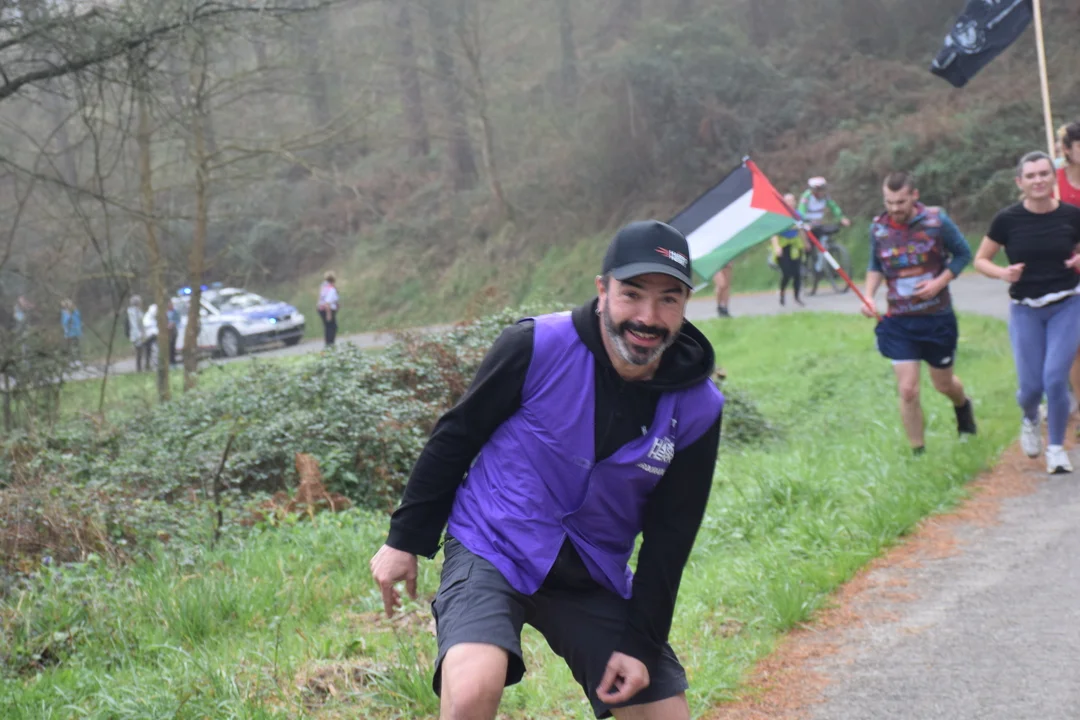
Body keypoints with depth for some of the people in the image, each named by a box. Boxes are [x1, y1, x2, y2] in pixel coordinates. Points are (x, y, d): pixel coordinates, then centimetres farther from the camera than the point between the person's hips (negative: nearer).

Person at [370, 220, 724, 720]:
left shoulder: (697, 408, -8)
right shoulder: (537, 347, -18)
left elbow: (669, 536, 0)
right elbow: (455, 437, -4)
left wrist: (641, 644, -3)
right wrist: (406, 541, 0)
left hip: (594, 576, 4)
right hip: (492, 550, -4)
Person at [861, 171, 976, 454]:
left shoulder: (936, 221, -10)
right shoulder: (878, 228, -3)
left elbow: (963, 254, 1)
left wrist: (939, 282, -14)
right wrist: (868, 295, -7)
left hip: (938, 318, -1)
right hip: (899, 322, 1)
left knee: (943, 383, 16)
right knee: (907, 391, -8)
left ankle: (963, 405, 53)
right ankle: (918, 453, 6)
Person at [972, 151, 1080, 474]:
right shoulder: (1008, 220, -6)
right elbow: (980, 260, 3)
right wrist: (1003, 273, -16)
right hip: (1025, 311, 0)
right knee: (1031, 386, -2)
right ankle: (1029, 419, 37)